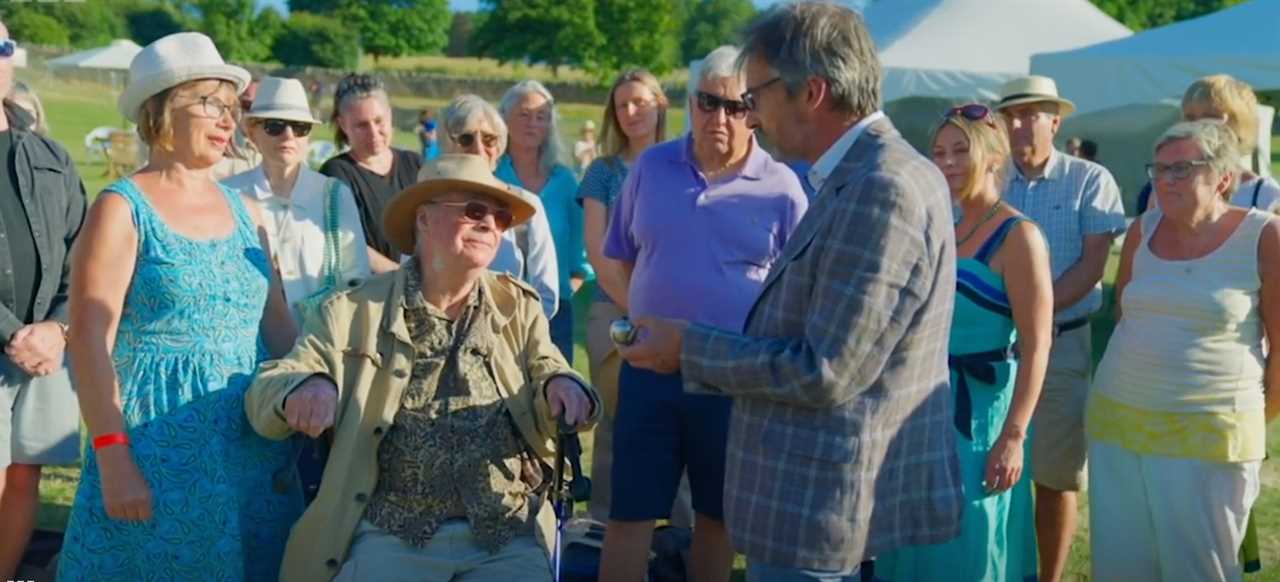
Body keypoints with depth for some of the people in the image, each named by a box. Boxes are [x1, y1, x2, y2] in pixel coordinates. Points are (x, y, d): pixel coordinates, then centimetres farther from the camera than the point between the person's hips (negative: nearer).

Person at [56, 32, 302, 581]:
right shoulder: (123, 208, -6)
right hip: (158, 442, -5)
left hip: (253, 442, 5)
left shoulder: (244, 211, 10)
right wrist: (114, 459, -18)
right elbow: (90, 341, -12)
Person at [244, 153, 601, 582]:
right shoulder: (354, 312, 5)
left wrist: (561, 386, -18)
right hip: (391, 537, -1)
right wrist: (305, 387, -22)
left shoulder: (519, 307, 12)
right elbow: (263, 395, 2)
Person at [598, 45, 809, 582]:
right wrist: (648, 317, 8)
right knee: (629, 512, 5)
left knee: (718, 513, 15)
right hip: (650, 366, 2)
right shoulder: (650, 168, 2)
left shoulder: (782, 187, -6)